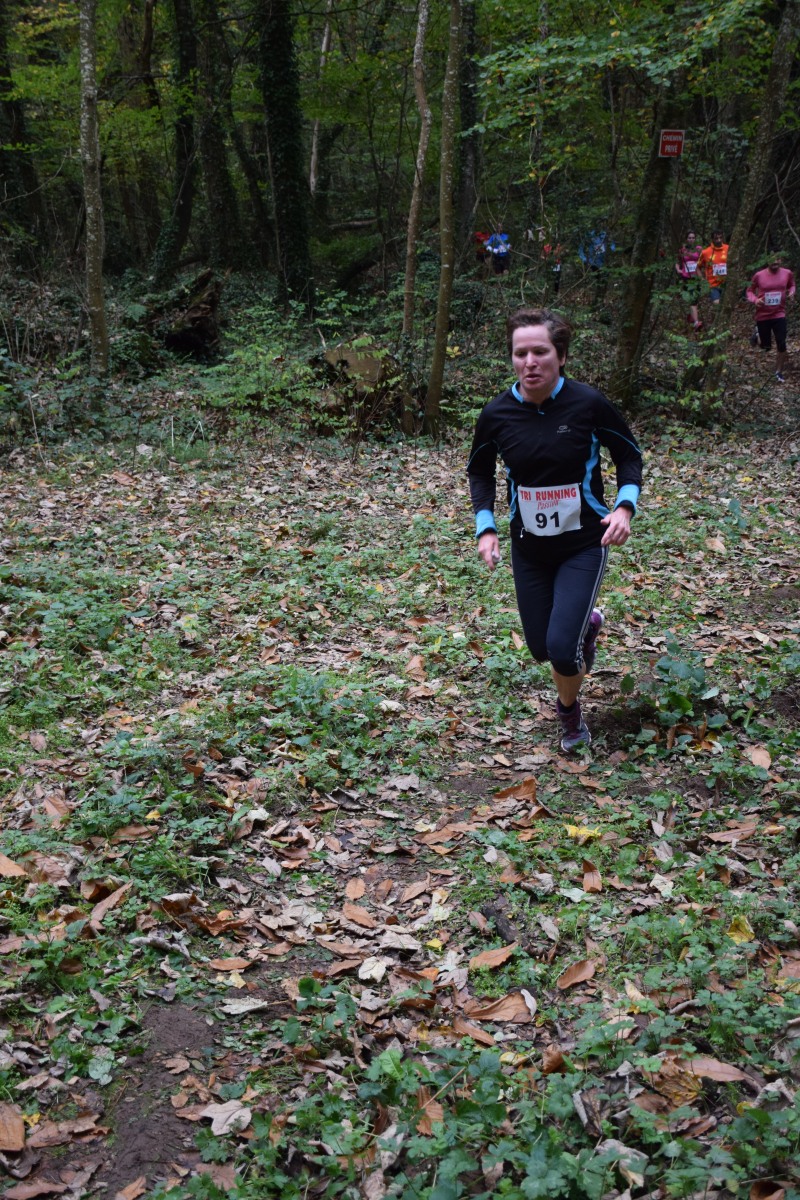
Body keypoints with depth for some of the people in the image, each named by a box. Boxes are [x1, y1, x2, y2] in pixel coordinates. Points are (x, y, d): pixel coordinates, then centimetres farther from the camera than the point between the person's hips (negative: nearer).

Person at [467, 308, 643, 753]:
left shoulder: (588, 403, -18)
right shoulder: (498, 414, -11)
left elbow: (629, 454, -2)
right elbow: (480, 471, 8)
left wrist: (625, 506, -18)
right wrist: (486, 527, -4)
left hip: (584, 545, -3)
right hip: (528, 548, 3)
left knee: (561, 648, -15)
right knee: (541, 649, 12)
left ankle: (569, 709, 21)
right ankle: (588, 624, 48)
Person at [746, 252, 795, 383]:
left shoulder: (787, 273, -5)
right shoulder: (759, 275, -11)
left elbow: (792, 285, 15)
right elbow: (750, 291, 2)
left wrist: (792, 292, -6)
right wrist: (755, 300, -18)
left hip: (779, 314, 1)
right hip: (762, 315, -1)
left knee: (781, 345, -6)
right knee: (765, 346, 9)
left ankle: (779, 372, 13)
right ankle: (758, 335, 47)